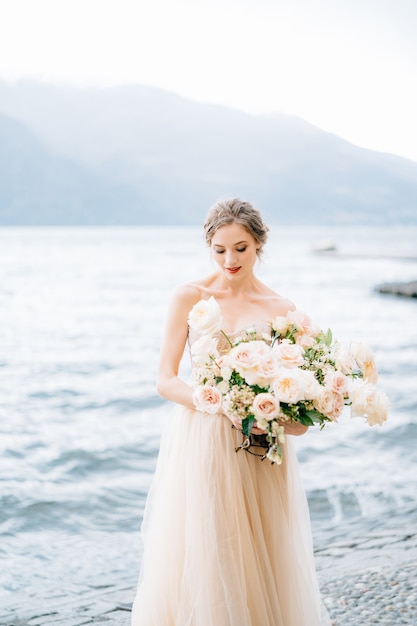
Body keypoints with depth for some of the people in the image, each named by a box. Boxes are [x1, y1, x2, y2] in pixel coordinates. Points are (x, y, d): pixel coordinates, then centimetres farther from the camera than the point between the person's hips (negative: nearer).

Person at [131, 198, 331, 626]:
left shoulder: (280, 310, 3)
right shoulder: (190, 298, 0)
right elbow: (166, 381, -4)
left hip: (258, 452, 1)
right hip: (199, 444, -1)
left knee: (260, 560, 7)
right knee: (197, 558, 3)